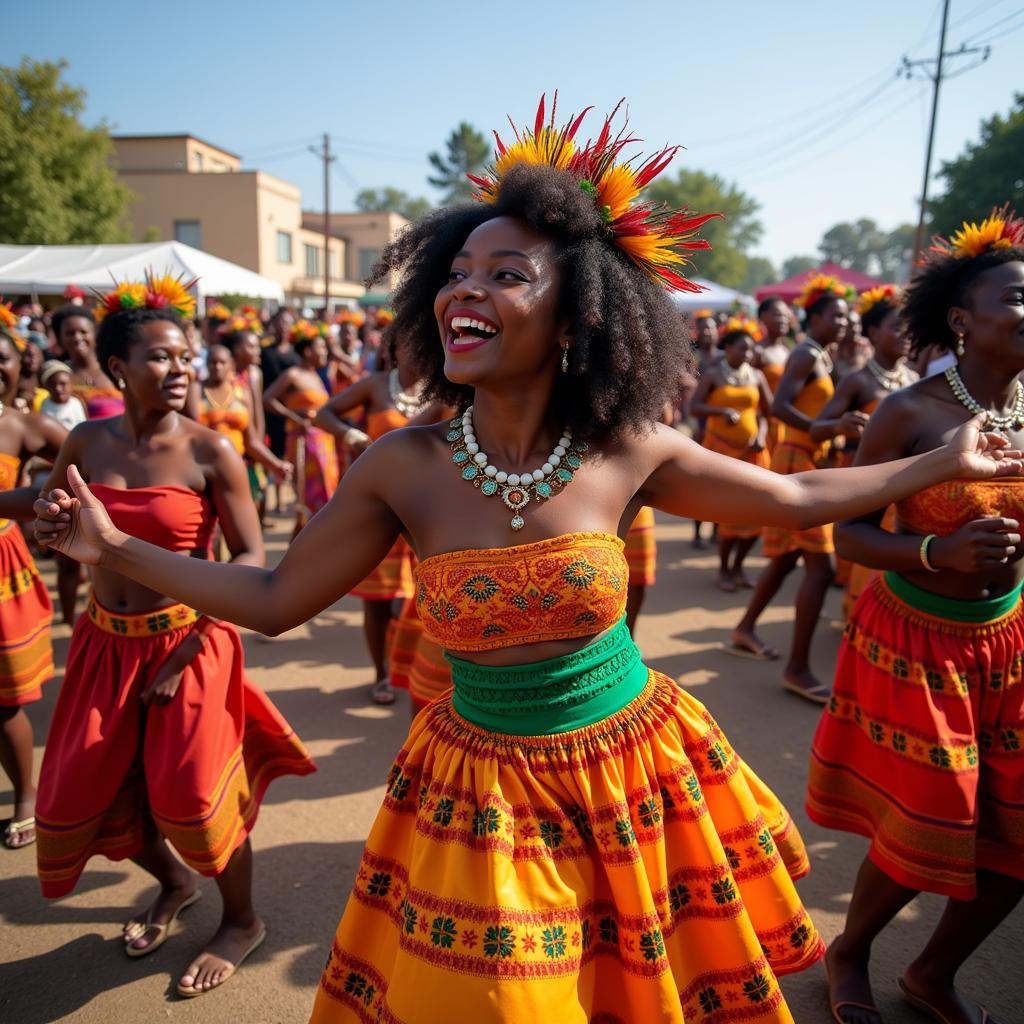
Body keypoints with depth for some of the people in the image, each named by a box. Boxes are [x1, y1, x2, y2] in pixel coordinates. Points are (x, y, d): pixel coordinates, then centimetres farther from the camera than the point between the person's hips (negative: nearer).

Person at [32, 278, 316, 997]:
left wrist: (186, 647, -17)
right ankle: (174, 882, 45)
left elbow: (252, 558, -14)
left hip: (187, 642, -5)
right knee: (80, 797, 15)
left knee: (191, 795, 3)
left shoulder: (209, 451, -14)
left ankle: (243, 920, 33)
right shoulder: (87, 442, -1)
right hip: (106, 643, 5)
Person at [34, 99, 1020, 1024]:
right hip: (484, 791, 0)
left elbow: (796, 498, 1)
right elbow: (275, 599, -5)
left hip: (634, 768, 1)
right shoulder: (404, 469, -14)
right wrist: (113, 547, -7)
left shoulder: (628, 452, -12)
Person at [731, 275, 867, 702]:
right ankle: (798, 668, -6)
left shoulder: (822, 358, 18)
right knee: (819, 566, -12)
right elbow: (779, 406, -25)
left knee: (786, 558, 17)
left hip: (805, 460, 10)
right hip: (797, 461, -10)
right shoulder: (806, 355, -12)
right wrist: (830, 427, -34)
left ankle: (745, 629, 32)